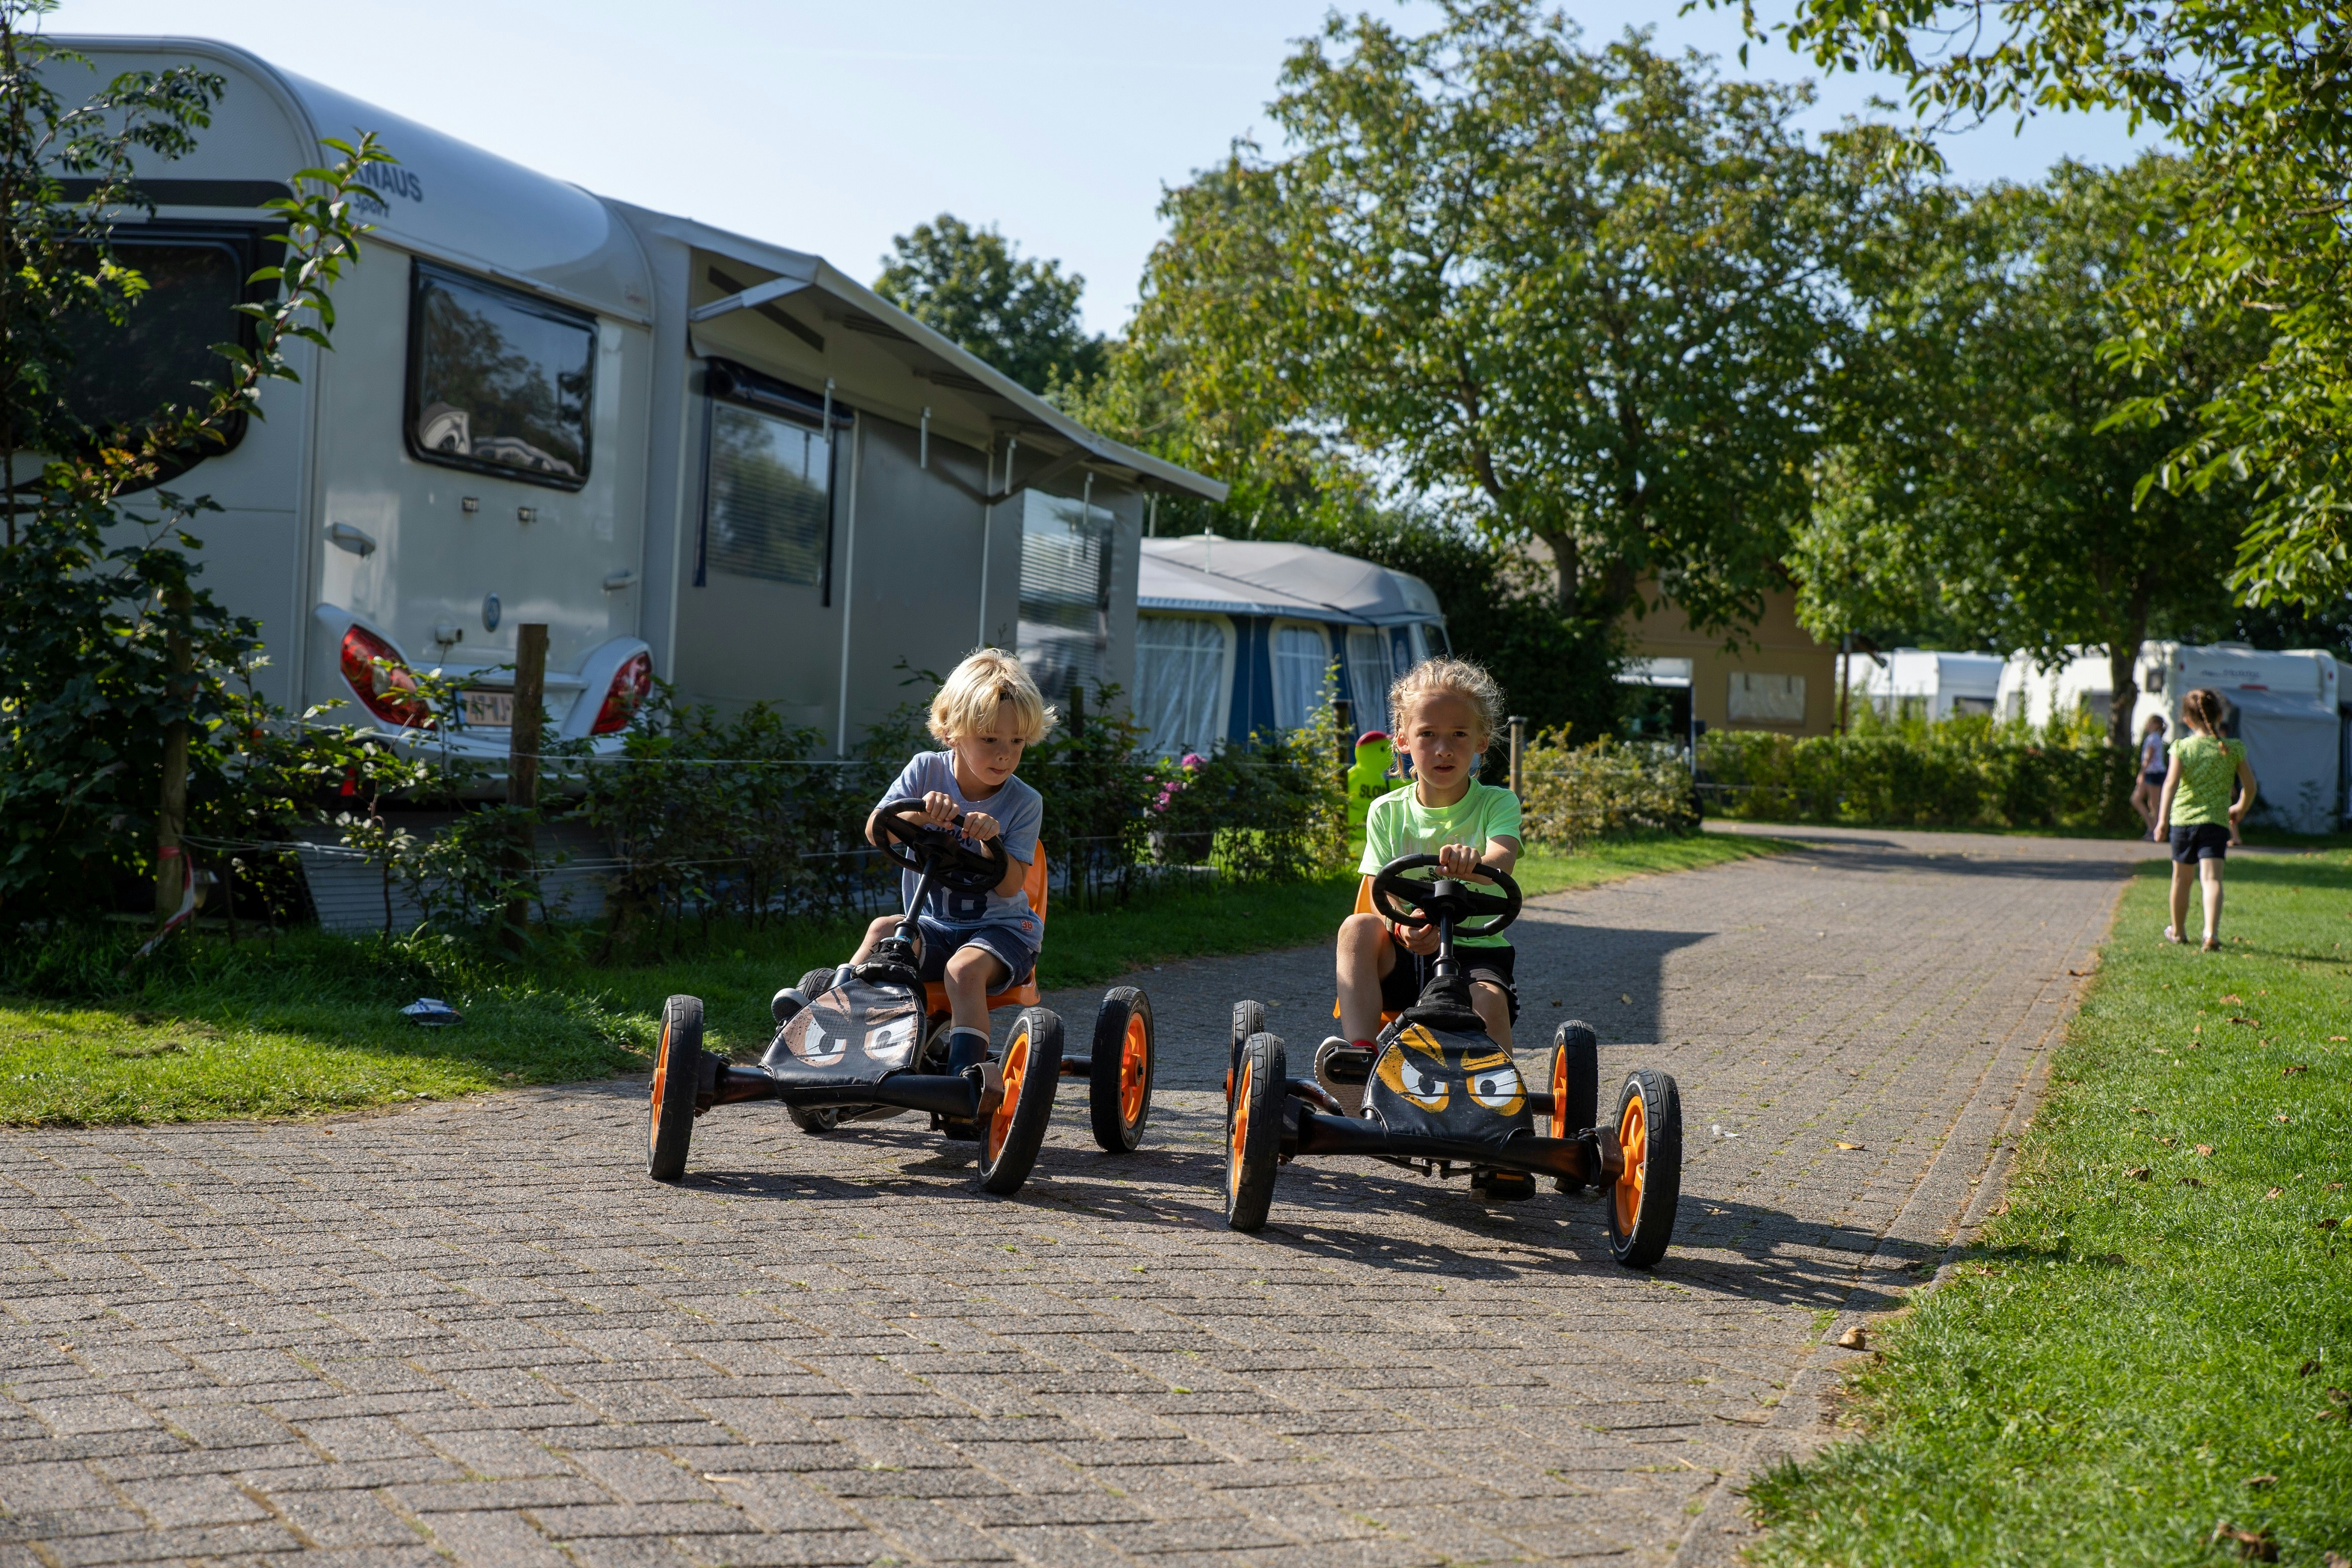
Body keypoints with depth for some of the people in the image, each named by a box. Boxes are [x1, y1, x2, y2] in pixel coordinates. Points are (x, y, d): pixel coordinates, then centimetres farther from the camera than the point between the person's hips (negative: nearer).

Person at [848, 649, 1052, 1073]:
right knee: (884, 929, -29)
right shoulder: (927, 771, -3)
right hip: (932, 924, 2)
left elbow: (1010, 886, -15)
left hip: (1001, 925, -2)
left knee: (965, 968, -33)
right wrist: (919, 811, -31)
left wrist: (991, 840, -34)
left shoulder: (1025, 803, -8)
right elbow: (876, 832, -12)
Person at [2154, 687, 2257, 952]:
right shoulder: (2234, 749, 1)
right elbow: (2249, 786, 5)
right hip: (2216, 820, -1)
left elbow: (2171, 783, -14)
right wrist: (2239, 809, 25)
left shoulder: (2182, 747, -3)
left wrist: (2163, 819, -19)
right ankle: (2212, 933, -29)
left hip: (2182, 819, 1)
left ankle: (2178, 931, 34)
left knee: (2182, 878, 17)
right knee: (2212, 878, -10)